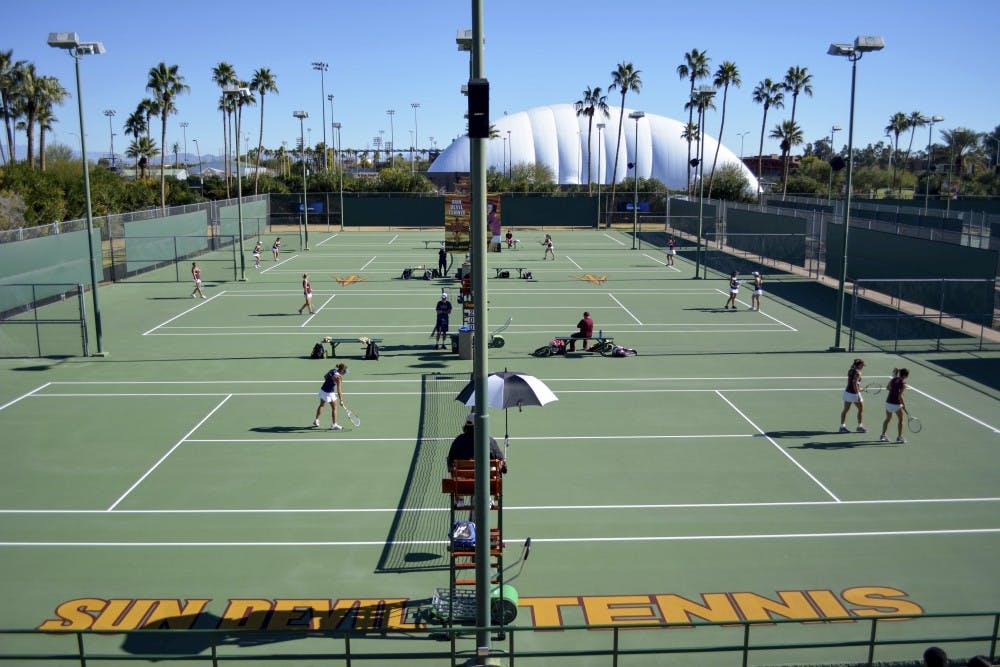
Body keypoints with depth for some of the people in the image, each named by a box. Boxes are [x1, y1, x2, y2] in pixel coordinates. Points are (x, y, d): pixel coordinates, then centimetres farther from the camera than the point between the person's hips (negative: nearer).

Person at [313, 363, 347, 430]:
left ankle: (316, 420, 41)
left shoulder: (332, 370, -1)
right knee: (334, 408, 8)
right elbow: (339, 390, -26)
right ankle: (334, 425, 14)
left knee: (321, 405, 27)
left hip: (322, 390, 8)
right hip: (329, 393, -8)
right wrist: (341, 400, -22)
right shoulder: (338, 377, -24)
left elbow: (325, 377, 16)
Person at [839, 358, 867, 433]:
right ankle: (860, 426, 16)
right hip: (854, 393, -8)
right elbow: (855, 384, -22)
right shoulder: (857, 372, -16)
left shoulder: (850, 371, 7)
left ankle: (842, 426, 14)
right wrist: (858, 395, -21)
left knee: (845, 410, 10)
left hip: (847, 391, 8)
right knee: (861, 409, 9)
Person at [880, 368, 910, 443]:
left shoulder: (894, 379, 3)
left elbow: (887, 388, 17)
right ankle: (899, 437, 16)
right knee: (900, 420, 13)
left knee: (888, 419, 20)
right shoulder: (903, 383, -15)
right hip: (896, 404, -6)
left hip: (888, 402, 6)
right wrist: (903, 405, -12)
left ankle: (883, 435, 22)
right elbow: (900, 396, -20)